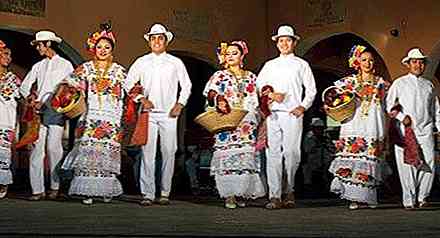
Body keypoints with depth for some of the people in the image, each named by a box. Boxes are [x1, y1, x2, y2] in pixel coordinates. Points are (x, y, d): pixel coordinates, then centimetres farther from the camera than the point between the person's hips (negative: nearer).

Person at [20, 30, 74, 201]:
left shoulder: (65, 65, 6)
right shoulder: (38, 66, 20)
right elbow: (24, 86, 22)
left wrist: (44, 102, -8)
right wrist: (31, 97, -1)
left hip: (56, 111, -4)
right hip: (39, 112, 4)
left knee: (53, 148, -10)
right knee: (36, 149, -4)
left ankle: (55, 186, 4)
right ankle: (37, 190, -2)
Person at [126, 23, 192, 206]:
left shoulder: (175, 62, 9)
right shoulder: (141, 62, 10)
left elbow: (186, 85, 13)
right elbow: (129, 83, 11)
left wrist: (180, 104, 2)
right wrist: (141, 99, -2)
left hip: (169, 114, 0)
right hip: (149, 113, 0)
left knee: (169, 153, -1)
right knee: (148, 153, -6)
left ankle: (165, 193, 8)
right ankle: (147, 194, -3)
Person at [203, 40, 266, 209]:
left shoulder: (251, 77, 19)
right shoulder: (220, 76, 12)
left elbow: (255, 101, 18)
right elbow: (211, 94, -4)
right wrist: (218, 100, -24)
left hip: (247, 124, 3)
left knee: (246, 156, -4)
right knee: (227, 155, -11)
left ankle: (241, 194, 2)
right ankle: (229, 195, -12)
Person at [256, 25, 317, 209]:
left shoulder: (301, 65, 13)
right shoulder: (270, 65, 19)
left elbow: (311, 89, 10)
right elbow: (259, 84, 12)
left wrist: (303, 106, -3)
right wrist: (271, 94, -6)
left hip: (293, 114, -2)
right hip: (273, 114, 2)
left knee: (291, 153, -6)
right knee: (273, 154, -6)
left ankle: (289, 191, 11)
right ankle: (275, 196, -7)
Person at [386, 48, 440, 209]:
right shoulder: (399, 83, 9)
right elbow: (388, 105, 5)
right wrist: (402, 117, -8)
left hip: (426, 129, 3)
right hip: (405, 130, -2)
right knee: (407, 165, -7)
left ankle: (422, 196, 6)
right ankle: (409, 200, 1)